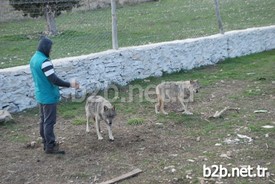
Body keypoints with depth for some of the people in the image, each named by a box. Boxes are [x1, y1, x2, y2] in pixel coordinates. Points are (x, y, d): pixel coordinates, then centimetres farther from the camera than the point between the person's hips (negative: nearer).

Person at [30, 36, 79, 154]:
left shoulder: (34, 59, 7)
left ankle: (46, 143, 27)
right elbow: (53, 79, -26)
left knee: (43, 120, 16)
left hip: (40, 95, 10)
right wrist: (70, 84, -17)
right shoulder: (44, 61, -24)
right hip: (48, 96, -10)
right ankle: (50, 146, 5)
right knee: (49, 121, -2)